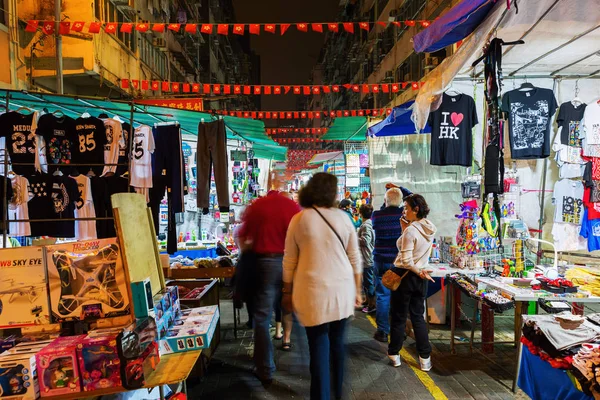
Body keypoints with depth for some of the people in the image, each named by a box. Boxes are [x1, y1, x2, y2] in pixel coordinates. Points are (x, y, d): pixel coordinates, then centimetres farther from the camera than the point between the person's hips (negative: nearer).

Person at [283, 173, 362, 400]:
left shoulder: (298, 220, -3)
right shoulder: (343, 218, 1)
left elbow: (289, 261, 1)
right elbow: (355, 259, 4)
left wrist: (287, 292, 11)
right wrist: (357, 290, 14)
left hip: (313, 291, -2)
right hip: (342, 290, 3)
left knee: (319, 347, 5)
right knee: (337, 342, 18)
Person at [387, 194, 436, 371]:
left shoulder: (411, 231, -21)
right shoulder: (430, 228, 2)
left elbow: (406, 261, -23)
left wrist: (418, 271, -9)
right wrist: (406, 229, 2)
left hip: (405, 276, -7)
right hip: (420, 278, 7)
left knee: (399, 317, 9)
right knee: (418, 317, 15)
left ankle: (394, 354, 23)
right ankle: (425, 358, 16)